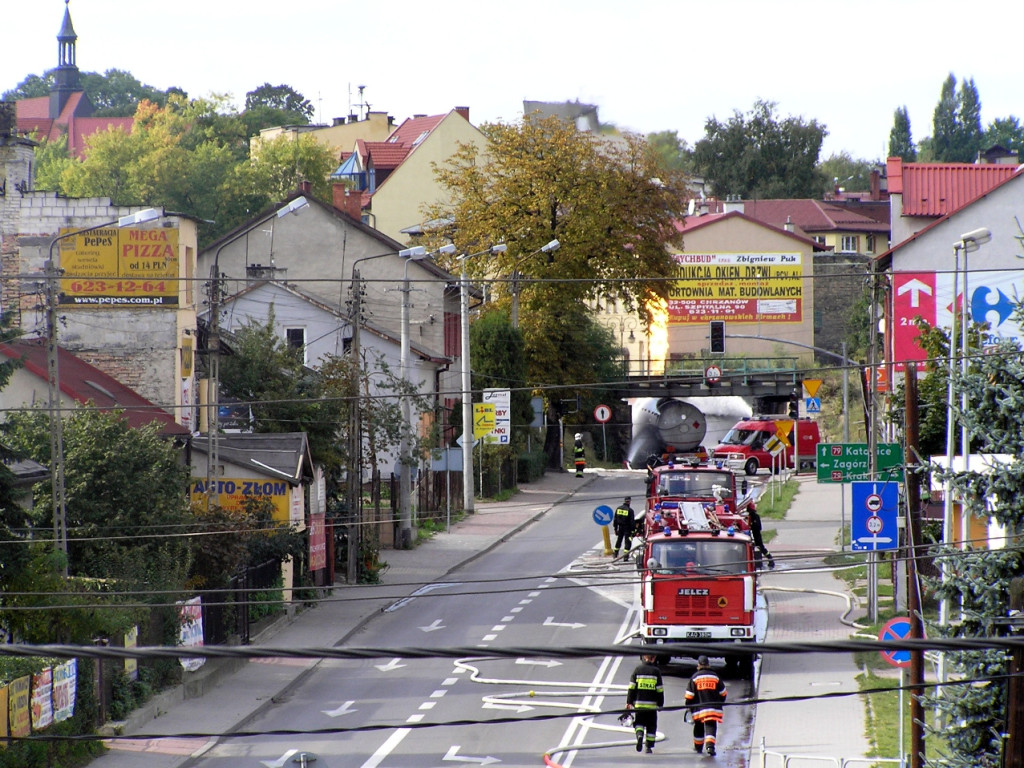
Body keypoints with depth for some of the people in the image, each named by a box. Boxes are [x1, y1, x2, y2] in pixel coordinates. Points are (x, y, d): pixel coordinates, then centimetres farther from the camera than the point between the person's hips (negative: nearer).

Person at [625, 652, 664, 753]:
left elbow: (631, 687, 0)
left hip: (639, 703, 0)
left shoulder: (637, 669, 0)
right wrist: (660, 704, 10)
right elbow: (660, 690, 1)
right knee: (651, 726, 9)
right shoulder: (656, 671, -1)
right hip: (652, 704, 0)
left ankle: (639, 735, -20)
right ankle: (649, 747, 8)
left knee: (639, 722, 10)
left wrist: (629, 702, 4)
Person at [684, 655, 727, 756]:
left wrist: (688, 706, 9)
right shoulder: (715, 676, 4)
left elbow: (689, 694, -2)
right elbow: (723, 692, 12)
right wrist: (720, 703, 26)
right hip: (713, 707, 0)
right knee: (711, 726, -5)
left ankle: (698, 747, 27)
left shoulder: (695, 677, -2)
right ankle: (710, 745, -25)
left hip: (698, 708, 0)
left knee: (699, 727, 15)